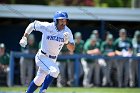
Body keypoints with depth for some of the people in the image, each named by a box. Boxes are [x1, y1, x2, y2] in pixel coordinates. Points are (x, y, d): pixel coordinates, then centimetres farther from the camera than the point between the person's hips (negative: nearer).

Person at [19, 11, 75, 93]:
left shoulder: (67, 32, -10)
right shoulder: (47, 27, -18)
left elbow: (72, 49, -12)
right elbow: (32, 25, -3)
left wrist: (67, 41, -32)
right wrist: (24, 38, -8)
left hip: (52, 60, 5)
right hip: (42, 57, -5)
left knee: (39, 80, 16)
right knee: (55, 71, -29)